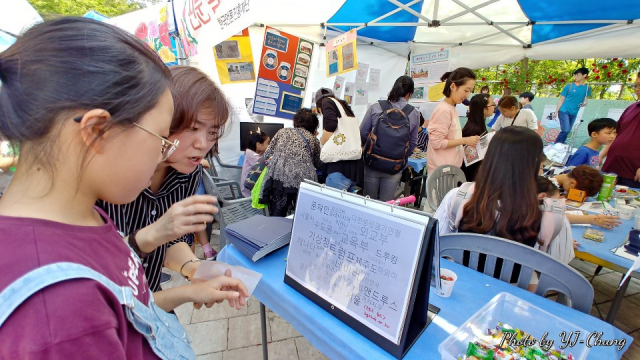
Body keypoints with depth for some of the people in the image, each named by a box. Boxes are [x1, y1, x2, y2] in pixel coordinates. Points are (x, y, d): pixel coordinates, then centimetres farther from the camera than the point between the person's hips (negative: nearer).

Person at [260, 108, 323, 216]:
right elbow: (318, 165, 29)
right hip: (303, 180, 0)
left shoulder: (282, 132, 22)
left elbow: (267, 155, 21)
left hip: (278, 176, 1)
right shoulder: (314, 139, 21)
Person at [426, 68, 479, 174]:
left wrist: (468, 141, 6)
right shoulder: (443, 110, -16)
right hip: (442, 170, -9)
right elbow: (437, 143, -20)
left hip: (452, 167, 9)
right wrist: (465, 140, -14)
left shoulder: (452, 109, 10)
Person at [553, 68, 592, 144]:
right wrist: (556, 112, -6)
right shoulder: (569, 86, -6)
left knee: (567, 131, 9)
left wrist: (585, 102, -8)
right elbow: (561, 99, -2)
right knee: (565, 130, -16)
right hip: (564, 111, -5)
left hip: (574, 113, 5)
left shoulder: (588, 88, 4)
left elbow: (586, 98, 17)